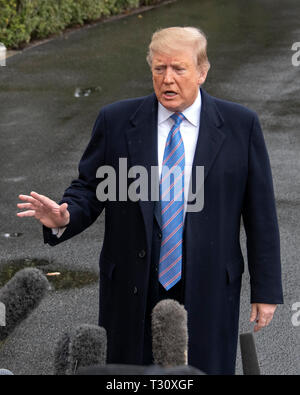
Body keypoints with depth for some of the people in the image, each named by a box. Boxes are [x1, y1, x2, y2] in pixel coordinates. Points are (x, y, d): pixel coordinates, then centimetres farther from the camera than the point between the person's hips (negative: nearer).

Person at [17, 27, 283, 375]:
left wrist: (265, 290, 1)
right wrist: (64, 218, -18)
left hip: (208, 294, 0)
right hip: (133, 294, 1)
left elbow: (260, 212, 1)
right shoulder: (116, 121, 2)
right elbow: (89, 188, 6)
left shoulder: (240, 125, 0)